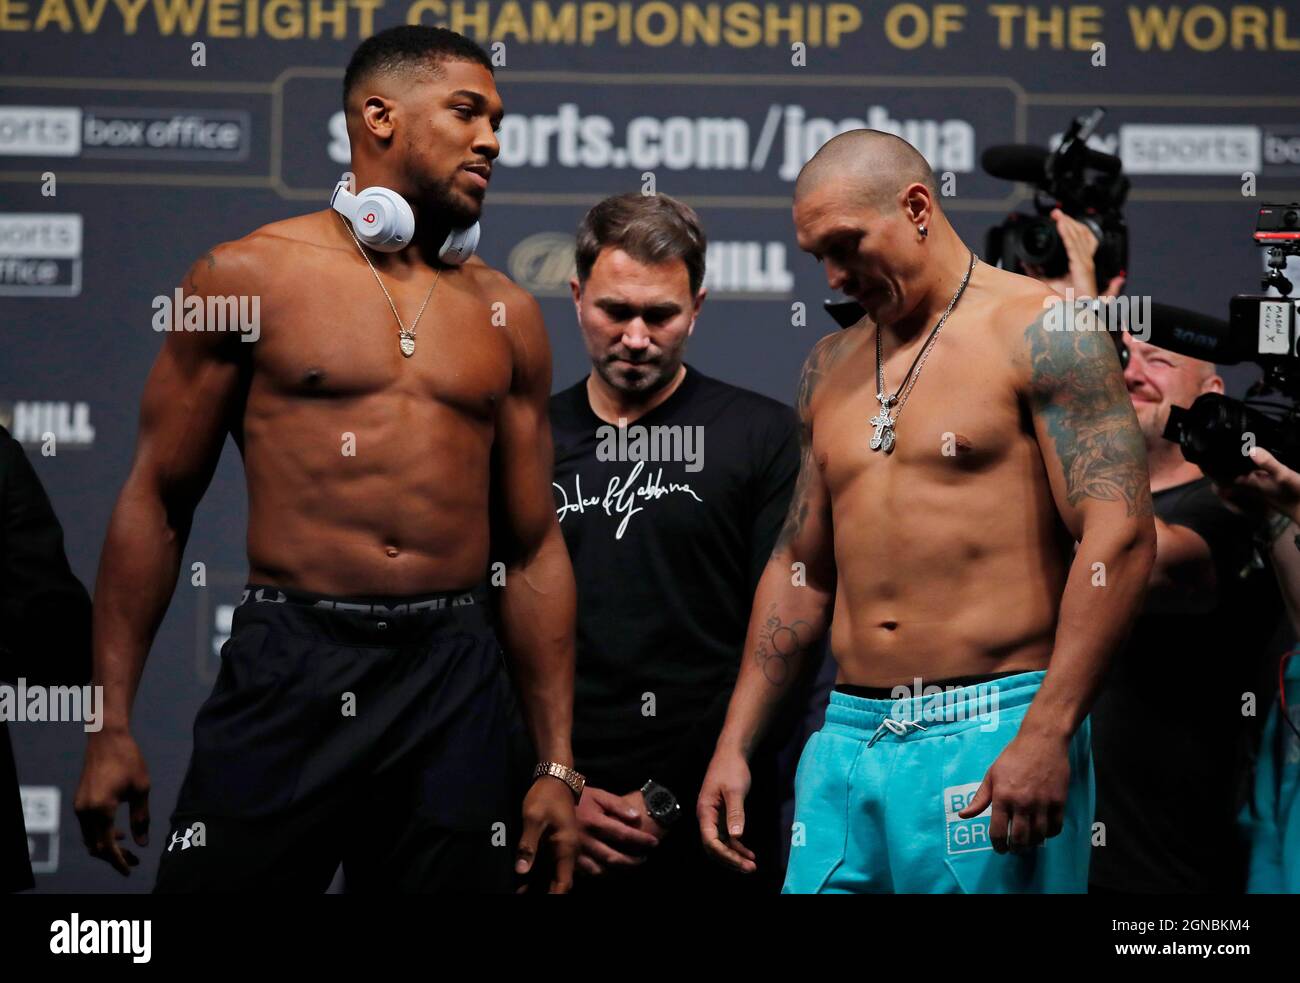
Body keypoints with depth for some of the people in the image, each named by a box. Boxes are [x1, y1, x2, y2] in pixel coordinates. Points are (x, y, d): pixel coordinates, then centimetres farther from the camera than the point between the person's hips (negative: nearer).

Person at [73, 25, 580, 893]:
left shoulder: (506, 315, 11)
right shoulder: (251, 275, 2)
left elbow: (535, 549, 13)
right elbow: (157, 503, 3)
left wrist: (558, 764, 8)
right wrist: (113, 725, -4)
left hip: (456, 686, 3)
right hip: (289, 668, -3)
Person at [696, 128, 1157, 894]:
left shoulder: (1038, 333, -3)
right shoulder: (831, 367, 18)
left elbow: (1120, 537, -12)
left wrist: (1045, 737, -19)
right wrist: (735, 745, 16)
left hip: (993, 739, -6)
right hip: (847, 742, 6)